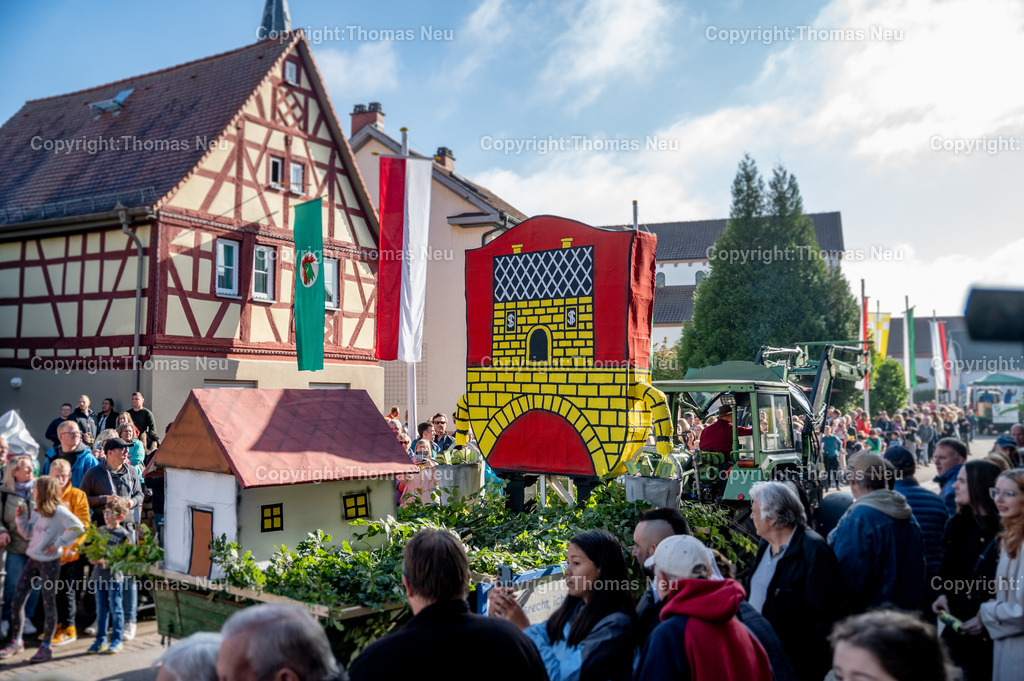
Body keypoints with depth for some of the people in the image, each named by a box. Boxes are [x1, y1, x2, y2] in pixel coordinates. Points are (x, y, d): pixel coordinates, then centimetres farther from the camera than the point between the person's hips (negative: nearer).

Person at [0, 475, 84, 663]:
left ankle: (46, 647, 11)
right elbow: (28, 533, 14)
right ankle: (16, 642, 23)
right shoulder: (37, 511, 9)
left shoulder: (59, 511, -15)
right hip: (33, 560, 8)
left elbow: (78, 527, -26)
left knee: (49, 604, 2)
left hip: (49, 562, -8)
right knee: (17, 602, 9)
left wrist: (59, 542, -20)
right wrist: (20, 517, 3)